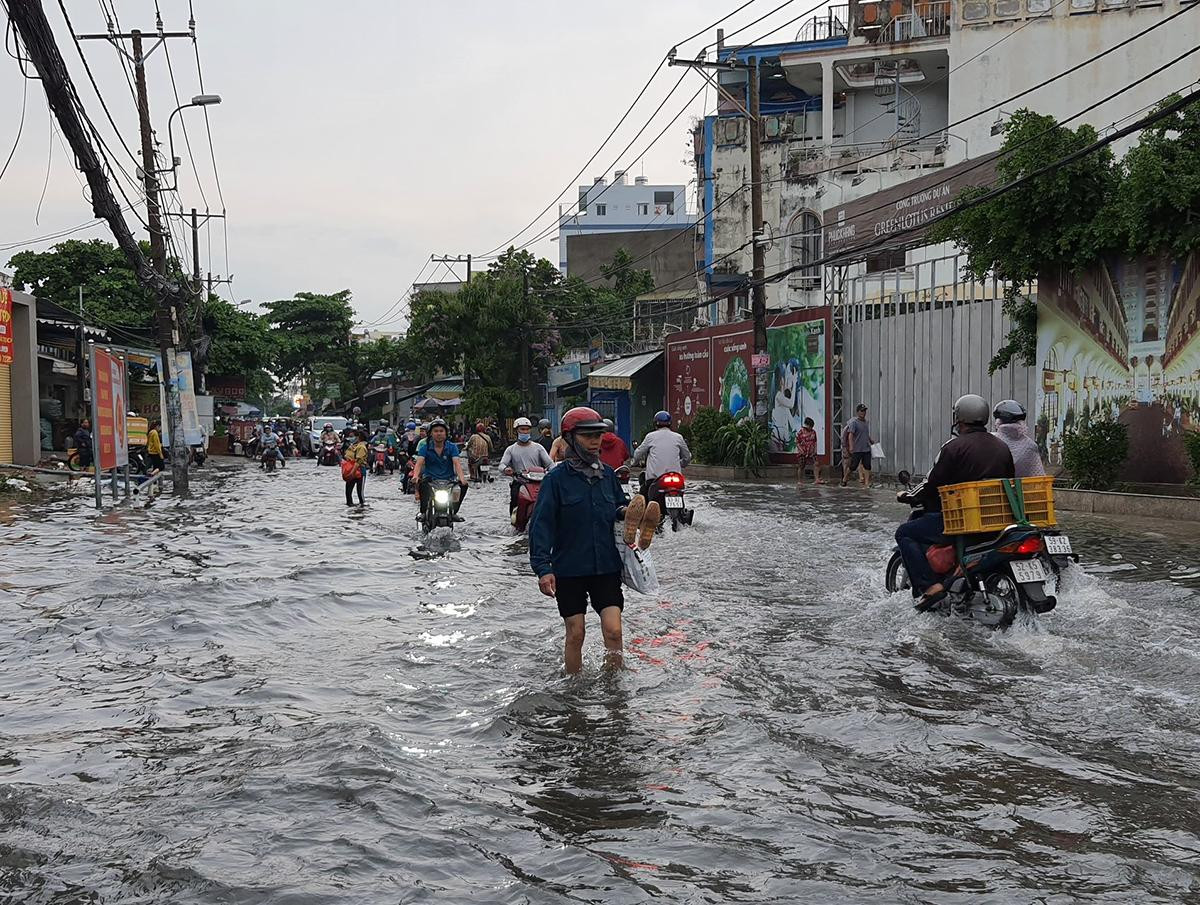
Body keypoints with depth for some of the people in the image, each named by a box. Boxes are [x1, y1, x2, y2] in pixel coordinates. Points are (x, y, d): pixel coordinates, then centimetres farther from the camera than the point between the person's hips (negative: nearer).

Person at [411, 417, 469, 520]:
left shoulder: (452, 447, 3)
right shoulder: (425, 447, 2)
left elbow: (457, 463, -12)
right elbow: (419, 463, -13)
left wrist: (462, 477, -32)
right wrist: (415, 476, -35)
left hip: (448, 479, 1)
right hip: (430, 479, -1)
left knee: (464, 485, -24)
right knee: (421, 484, -34)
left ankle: (453, 512, -6)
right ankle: (424, 512, -18)